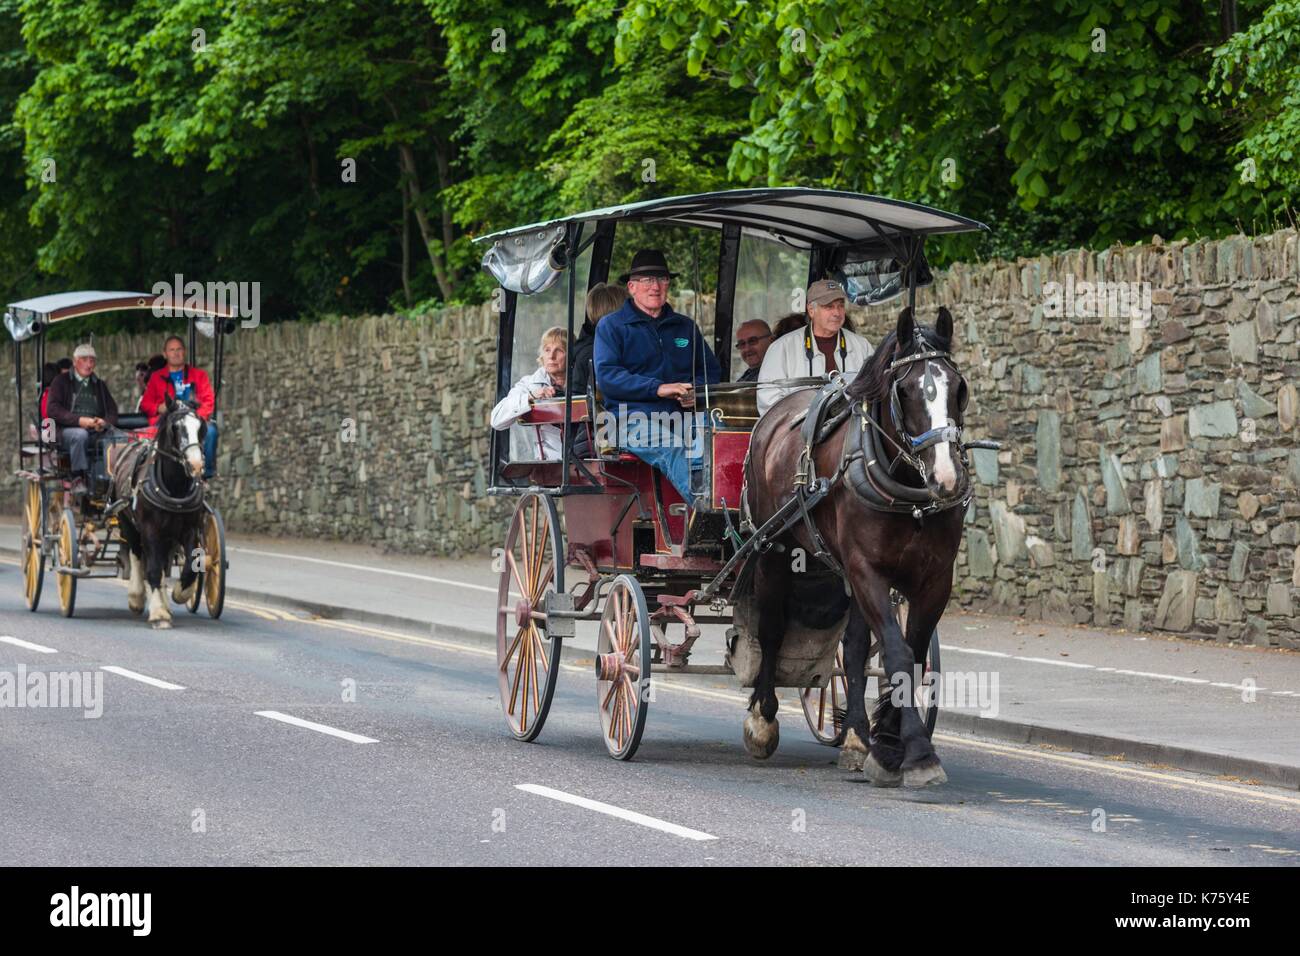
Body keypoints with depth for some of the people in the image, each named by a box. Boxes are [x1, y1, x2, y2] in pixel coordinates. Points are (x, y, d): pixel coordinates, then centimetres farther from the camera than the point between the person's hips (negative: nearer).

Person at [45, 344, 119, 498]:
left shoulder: (99, 385, 27)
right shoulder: (61, 381, 14)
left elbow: (113, 412, 17)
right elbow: (52, 409, 0)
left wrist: (104, 422, -9)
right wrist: (79, 420, -14)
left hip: (98, 430, 3)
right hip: (68, 430, -3)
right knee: (80, 435, -40)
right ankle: (78, 478, -34)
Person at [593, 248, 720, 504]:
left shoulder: (685, 327, 27)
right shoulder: (611, 326, 12)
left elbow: (711, 370, 26)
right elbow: (606, 377, -2)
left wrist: (695, 390, 0)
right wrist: (658, 388, -14)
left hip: (683, 416, 4)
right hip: (638, 419, -4)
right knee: (673, 452, -37)